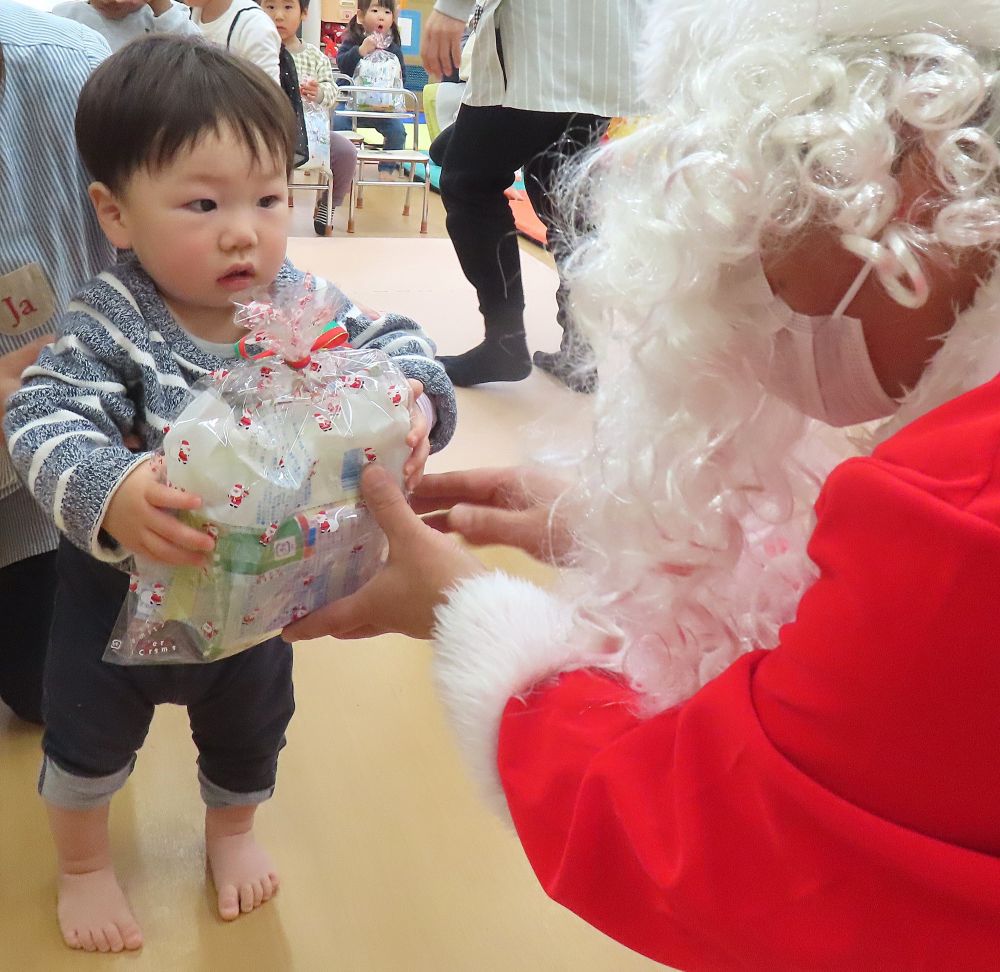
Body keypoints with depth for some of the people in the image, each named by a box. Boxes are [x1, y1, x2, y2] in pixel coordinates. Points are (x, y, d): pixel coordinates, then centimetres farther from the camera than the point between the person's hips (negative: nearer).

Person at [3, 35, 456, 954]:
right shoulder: (111, 325, -28)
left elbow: (390, 342, -15)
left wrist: (412, 400, -38)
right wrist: (109, 492, -57)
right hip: (123, 585, -3)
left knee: (252, 721, 25)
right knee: (90, 732, 16)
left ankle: (233, 829, 58)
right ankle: (83, 864, 47)